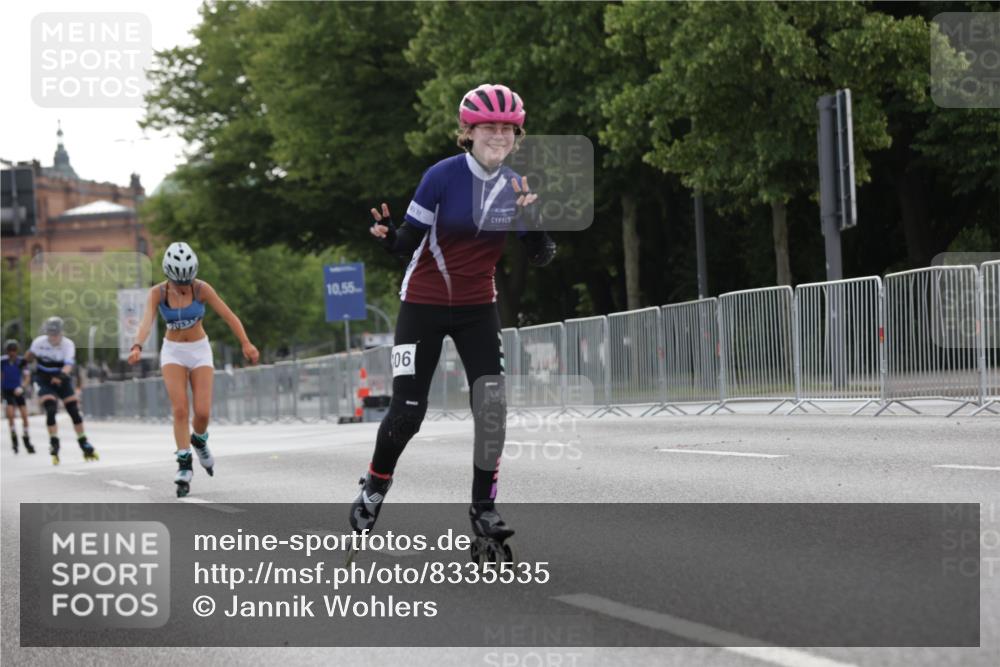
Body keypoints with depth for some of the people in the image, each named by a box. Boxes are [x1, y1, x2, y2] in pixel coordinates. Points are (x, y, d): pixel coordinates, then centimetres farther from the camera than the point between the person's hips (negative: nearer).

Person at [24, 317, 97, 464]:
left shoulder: (68, 345, -20)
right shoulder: (39, 343, -15)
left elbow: (68, 364, -36)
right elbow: (31, 355, 9)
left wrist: (61, 375, -54)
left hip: (62, 381, 1)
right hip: (45, 382, 0)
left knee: (74, 411, -1)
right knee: (50, 410, -20)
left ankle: (84, 445, 14)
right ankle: (54, 445, -11)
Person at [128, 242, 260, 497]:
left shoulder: (202, 289, -15)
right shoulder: (157, 293, -14)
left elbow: (229, 316, -18)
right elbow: (146, 321, -29)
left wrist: (246, 344, -32)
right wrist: (137, 347, -49)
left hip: (200, 351, 0)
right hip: (173, 352, 0)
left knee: (202, 412, -9)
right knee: (180, 410, -16)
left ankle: (199, 440, 25)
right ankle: (184, 465, -11)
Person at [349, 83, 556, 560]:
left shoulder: (518, 186, -3)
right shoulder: (443, 176, -16)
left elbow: (541, 258, -1)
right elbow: (408, 245, -13)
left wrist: (534, 221, -21)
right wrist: (385, 234, -35)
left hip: (477, 309, 3)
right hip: (424, 305, -3)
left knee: (492, 403, -13)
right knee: (407, 412, -5)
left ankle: (484, 508, -2)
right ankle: (375, 485, 23)